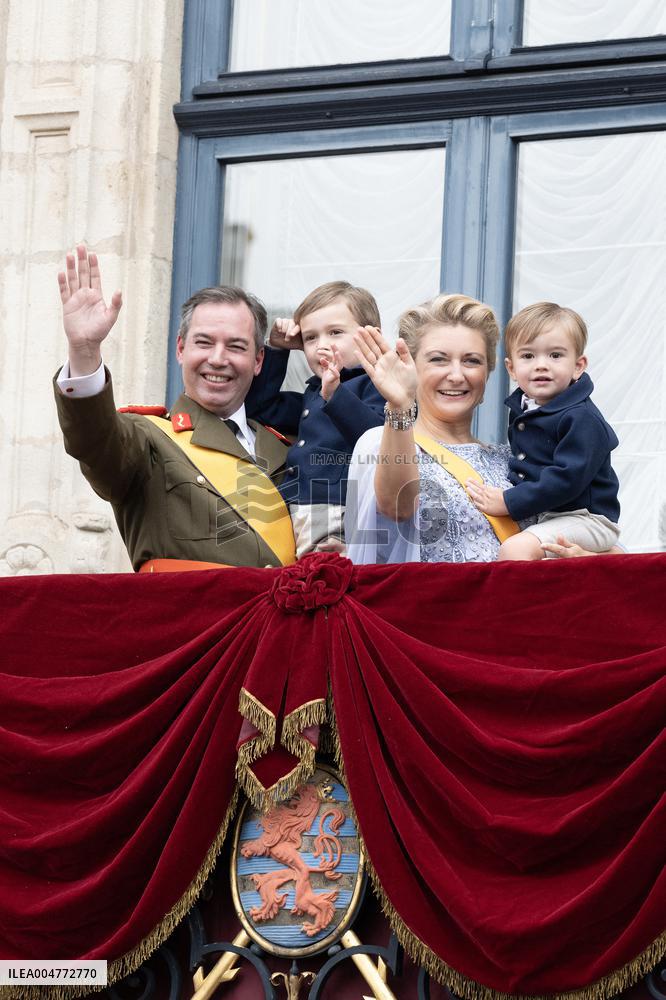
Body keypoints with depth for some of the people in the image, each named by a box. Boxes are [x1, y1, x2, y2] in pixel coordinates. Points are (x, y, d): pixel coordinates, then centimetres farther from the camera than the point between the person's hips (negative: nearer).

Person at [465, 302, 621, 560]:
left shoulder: (582, 418, -17)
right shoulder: (521, 409, 10)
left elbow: (568, 478, -25)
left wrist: (508, 502, -21)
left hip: (583, 518, -10)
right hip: (539, 516, 10)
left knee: (515, 549, -29)